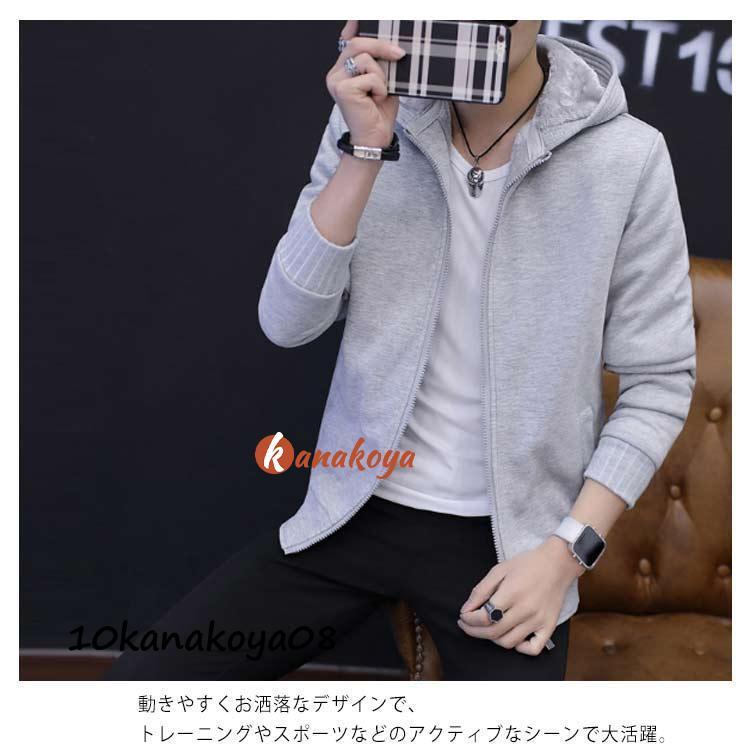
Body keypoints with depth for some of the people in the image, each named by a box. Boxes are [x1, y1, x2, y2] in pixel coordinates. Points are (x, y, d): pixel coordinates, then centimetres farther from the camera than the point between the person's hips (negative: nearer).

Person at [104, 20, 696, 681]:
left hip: (506, 536, -2)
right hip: (354, 515, 2)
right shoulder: (372, 114, -3)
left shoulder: (626, 160, -11)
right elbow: (287, 323, -9)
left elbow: (658, 382, -5)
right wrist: (364, 150, -19)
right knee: (141, 676, -3)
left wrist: (566, 552, -13)